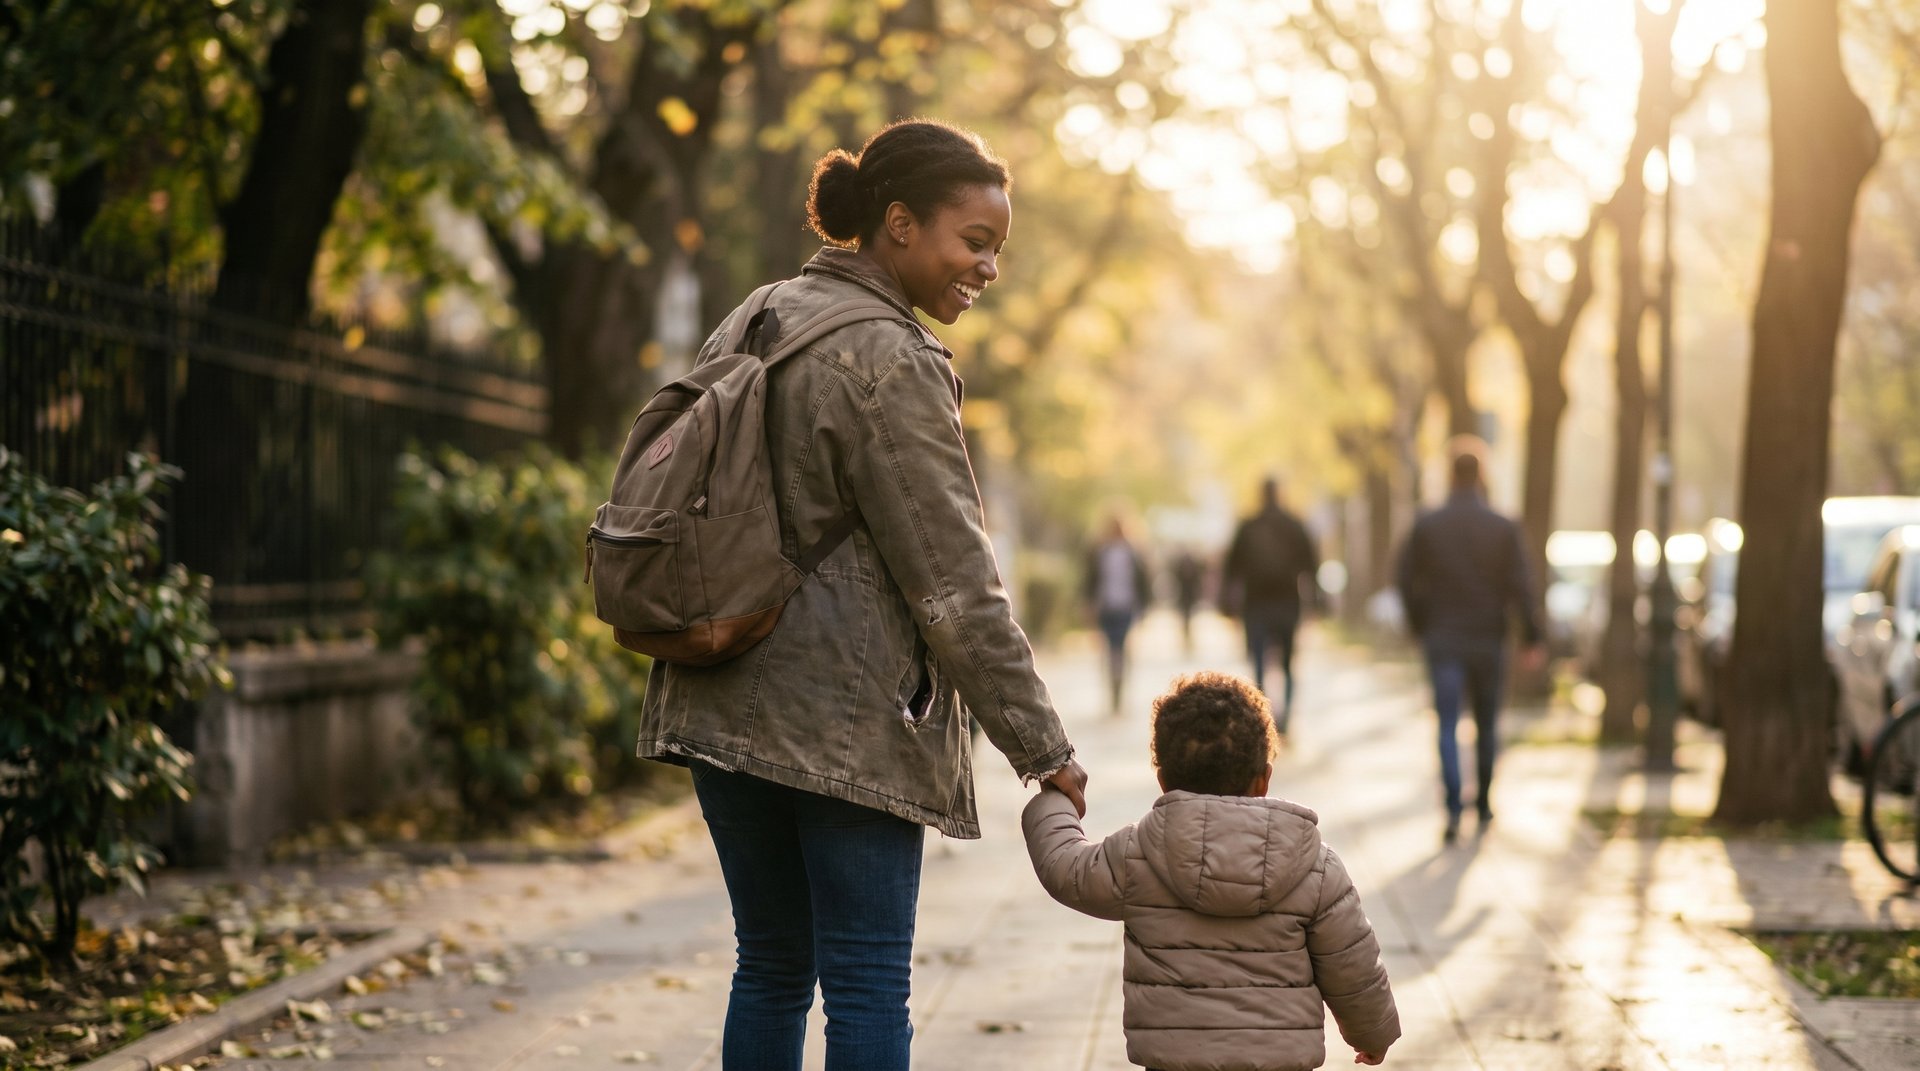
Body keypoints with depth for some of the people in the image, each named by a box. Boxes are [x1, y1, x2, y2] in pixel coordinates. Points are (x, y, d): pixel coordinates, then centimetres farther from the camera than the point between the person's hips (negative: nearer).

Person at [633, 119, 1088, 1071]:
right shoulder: (889, 361, -14)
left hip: (727, 701, 8)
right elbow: (954, 579, -15)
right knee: (867, 988, -3)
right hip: (851, 715, -8)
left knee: (772, 969, 14)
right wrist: (1043, 748, -11)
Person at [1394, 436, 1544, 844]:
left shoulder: (1426, 527, -2)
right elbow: (1520, 588, -8)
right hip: (1488, 640, 0)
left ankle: (1454, 807, -19)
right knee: (1487, 726, 14)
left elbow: (1407, 584, 0)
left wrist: (1421, 628, 12)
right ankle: (1484, 806, 23)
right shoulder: (1504, 529, -4)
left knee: (1448, 726, -3)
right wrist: (1533, 639, -3)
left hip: (1442, 641, 0)